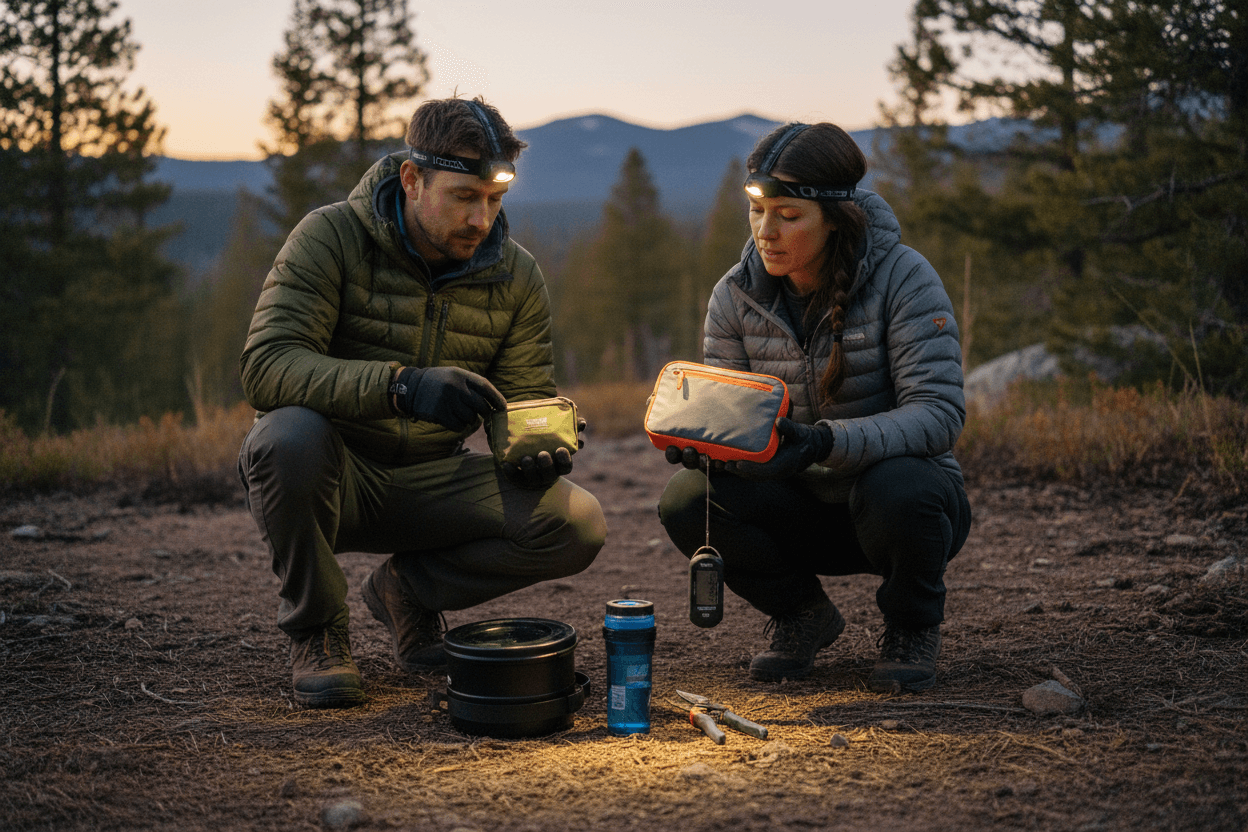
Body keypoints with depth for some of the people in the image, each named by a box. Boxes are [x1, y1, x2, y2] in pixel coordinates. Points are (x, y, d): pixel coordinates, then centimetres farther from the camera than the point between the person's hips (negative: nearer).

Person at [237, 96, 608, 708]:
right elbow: (264, 365, -27)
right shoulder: (331, 236, -14)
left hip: (429, 483, 3)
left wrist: (540, 446, -23)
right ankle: (315, 630, -10)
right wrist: (402, 384, -41)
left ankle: (408, 588, 9)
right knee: (290, 434, -38)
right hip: (333, 474, -3)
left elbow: (527, 400, 3)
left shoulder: (517, 277, -1)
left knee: (578, 525, -19)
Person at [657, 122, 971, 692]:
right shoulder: (735, 296, -6)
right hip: (802, 509, 3)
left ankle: (912, 627, -2)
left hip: (905, 493, -3)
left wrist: (828, 442, -42)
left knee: (895, 490, -38)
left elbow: (940, 412, -25)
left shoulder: (903, 278, -18)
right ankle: (801, 615, 6)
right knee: (686, 502, -23)